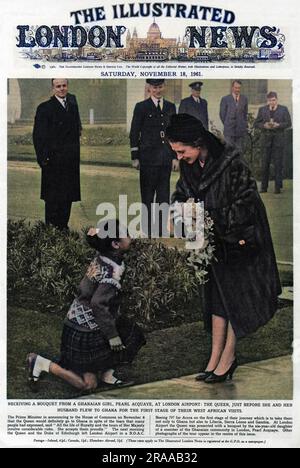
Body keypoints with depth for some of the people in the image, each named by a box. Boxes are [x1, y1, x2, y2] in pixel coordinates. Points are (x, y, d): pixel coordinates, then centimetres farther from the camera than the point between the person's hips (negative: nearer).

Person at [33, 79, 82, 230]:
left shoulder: (72, 103, 11)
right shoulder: (45, 108, -6)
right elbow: (38, 136, -8)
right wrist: (43, 158, -14)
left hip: (71, 161, 5)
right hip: (53, 160, -5)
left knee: (68, 196, 10)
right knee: (52, 197, 0)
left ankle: (63, 227, 20)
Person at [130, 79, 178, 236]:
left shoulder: (171, 107, 11)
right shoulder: (141, 107, -1)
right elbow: (134, 133, -2)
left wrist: (175, 157, 8)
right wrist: (135, 157, -6)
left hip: (166, 158, 4)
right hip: (148, 157, -4)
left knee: (164, 195, 8)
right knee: (147, 195, 3)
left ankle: (161, 229, 16)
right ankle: (148, 231, 10)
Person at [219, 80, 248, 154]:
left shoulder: (244, 99, 9)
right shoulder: (225, 99, 1)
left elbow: (245, 114, 14)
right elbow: (222, 114, 5)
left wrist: (244, 125, 9)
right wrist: (227, 125, 5)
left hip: (241, 131, 2)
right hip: (229, 131, -2)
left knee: (241, 152, 1)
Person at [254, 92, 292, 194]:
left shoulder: (283, 109, 5)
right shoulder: (262, 110, 9)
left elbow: (288, 123, 1)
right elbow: (256, 124, 6)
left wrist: (278, 125, -16)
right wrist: (264, 125, -13)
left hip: (278, 139, -1)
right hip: (266, 139, 1)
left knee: (278, 163, -2)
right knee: (265, 163, 1)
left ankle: (278, 187, 2)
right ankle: (264, 187, 6)